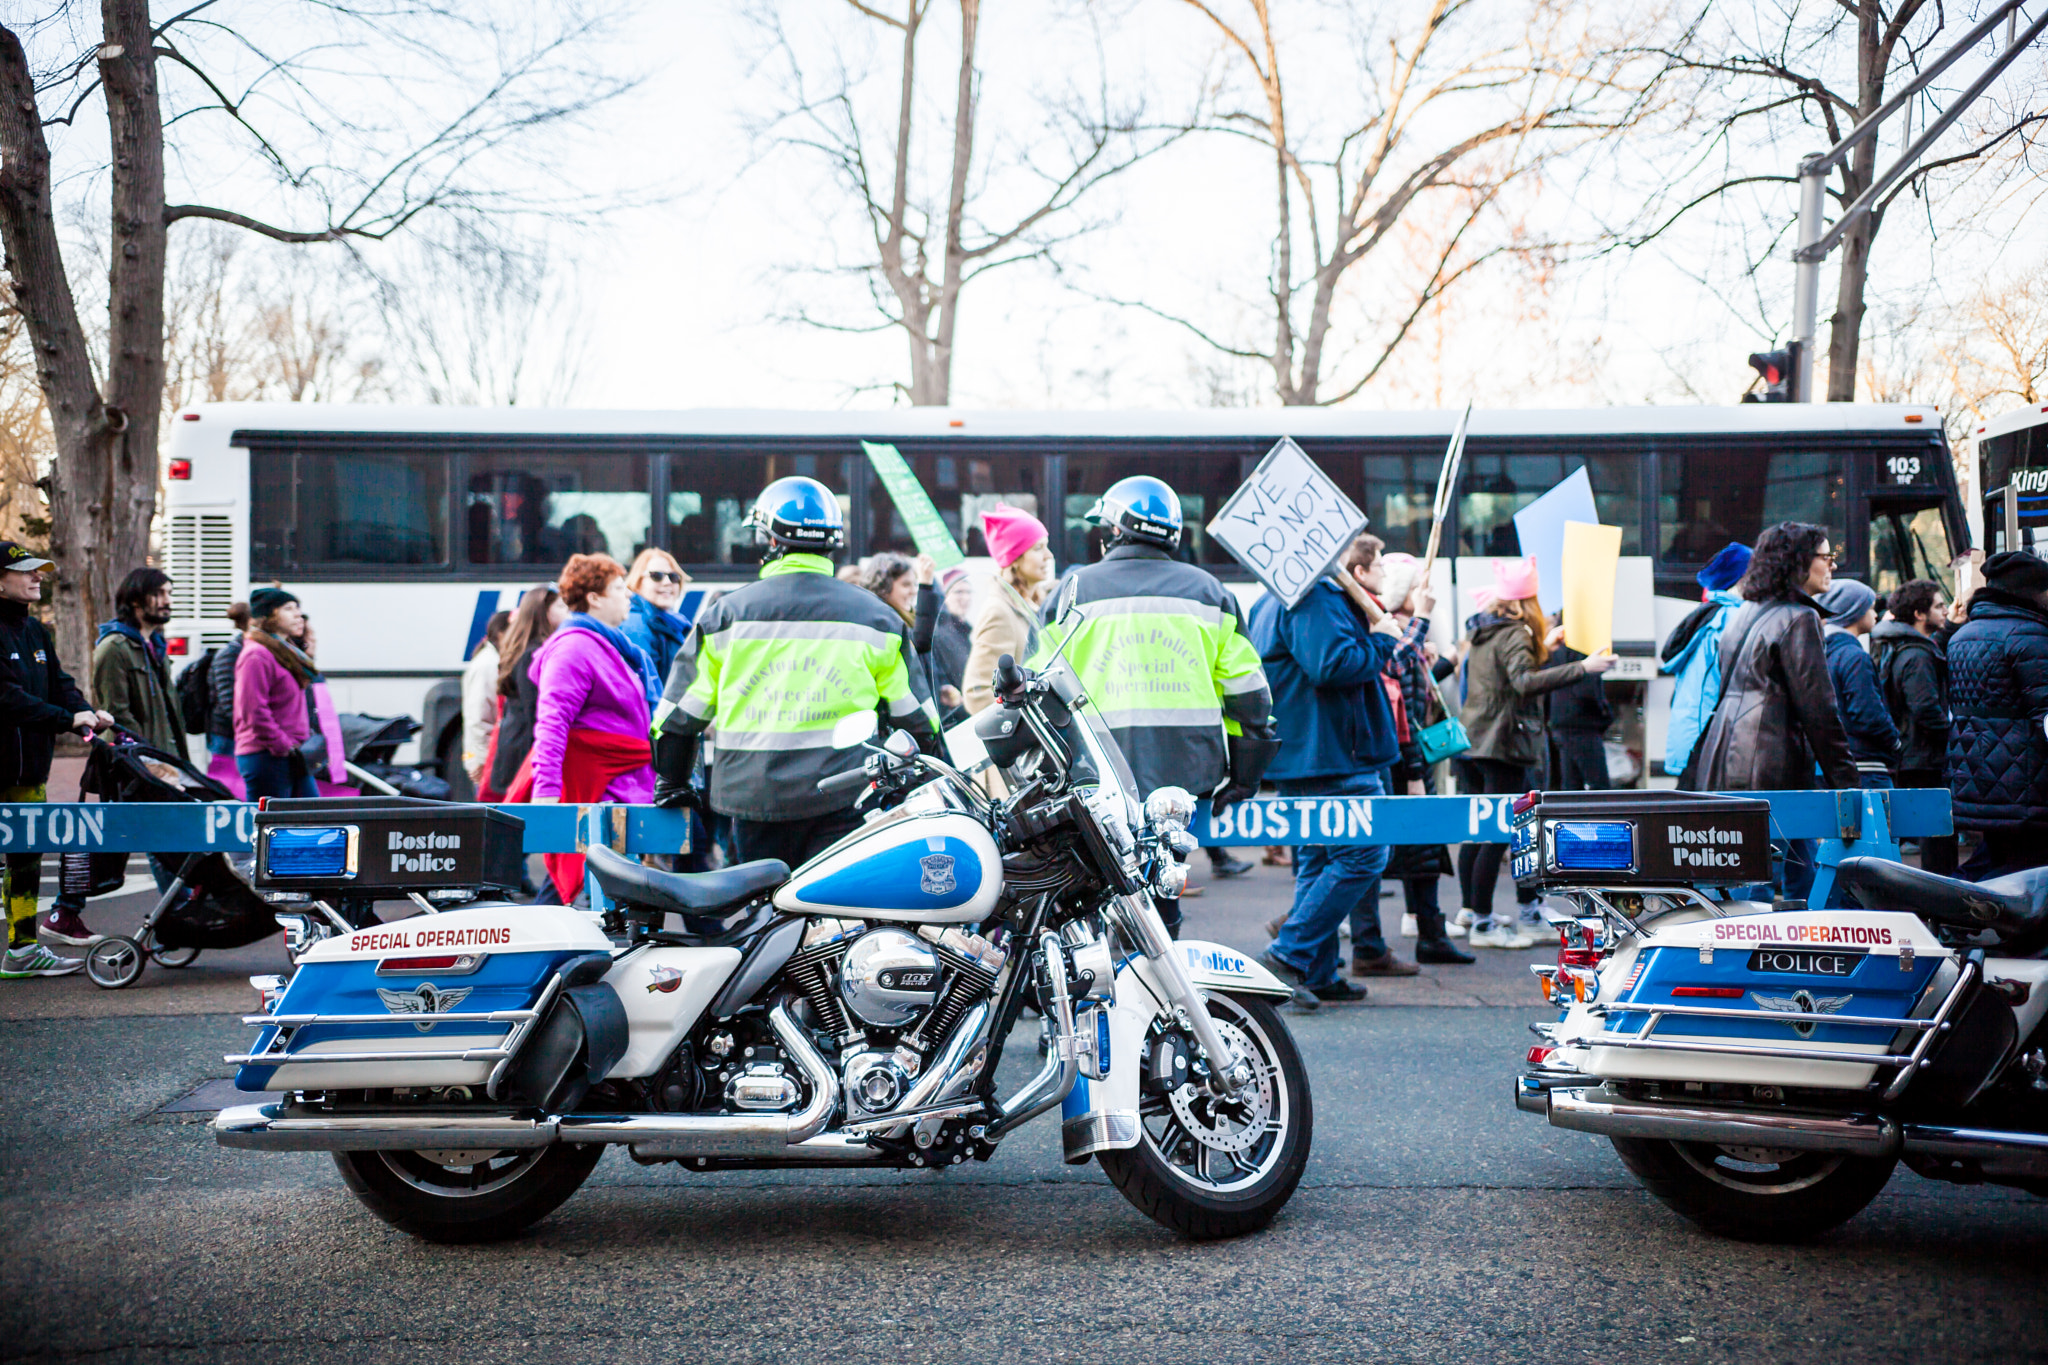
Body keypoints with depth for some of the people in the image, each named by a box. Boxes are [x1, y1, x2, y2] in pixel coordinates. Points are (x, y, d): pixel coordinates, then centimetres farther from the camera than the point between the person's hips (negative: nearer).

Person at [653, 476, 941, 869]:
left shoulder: (727, 613, 5)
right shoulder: (875, 615, 6)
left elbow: (681, 710, 7)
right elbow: (913, 714, 11)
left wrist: (673, 782, 22)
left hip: (753, 792, 1)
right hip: (844, 800, -1)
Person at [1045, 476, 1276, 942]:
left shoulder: (1076, 589, 4)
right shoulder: (1208, 591, 11)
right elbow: (1246, 690, 10)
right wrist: (1242, 776, 16)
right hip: (1188, 775, 2)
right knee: (1160, 888, 13)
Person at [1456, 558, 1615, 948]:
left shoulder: (1484, 631, 12)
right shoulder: (1515, 635, -14)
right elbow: (1525, 681, -31)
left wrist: (1543, 647, 32)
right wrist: (1582, 668, -36)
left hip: (1476, 740, 9)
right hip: (1504, 744, -9)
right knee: (1497, 834, -6)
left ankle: (1471, 908, 31)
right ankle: (1483, 925, -5)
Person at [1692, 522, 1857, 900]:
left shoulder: (1744, 614, 18)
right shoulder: (1799, 618, -9)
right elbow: (1818, 709, -12)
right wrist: (1845, 781, -8)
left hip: (1723, 763, 9)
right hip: (1770, 769, -9)